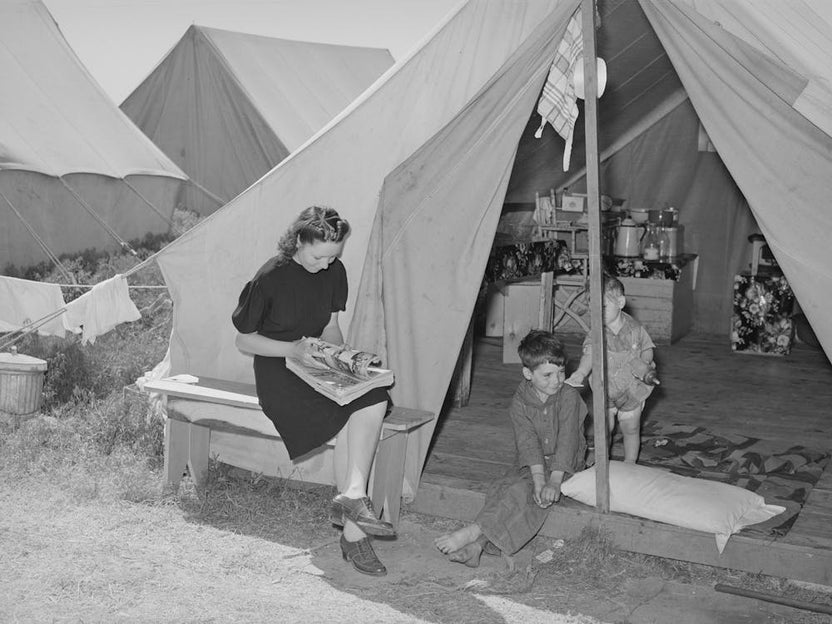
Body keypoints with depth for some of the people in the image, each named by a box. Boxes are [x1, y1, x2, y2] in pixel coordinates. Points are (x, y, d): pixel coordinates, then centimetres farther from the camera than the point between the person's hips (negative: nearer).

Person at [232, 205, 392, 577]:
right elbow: (244, 340, -4)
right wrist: (292, 349, -18)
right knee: (350, 421, -27)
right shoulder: (270, 279, -11)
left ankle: (351, 495, -29)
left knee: (374, 400, -27)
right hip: (277, 374, -5)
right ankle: (353, 532, -24)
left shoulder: (334, 272, 6)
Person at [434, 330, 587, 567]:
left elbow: (567, 441, -20)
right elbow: (528, 443, -15)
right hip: (530, 465, 4)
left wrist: (554, 482, -30)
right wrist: (539, 480, -30)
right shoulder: (520, 401, -5)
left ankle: (475, 532, -36)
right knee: (502, 488, -24)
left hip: (564, 466, -3)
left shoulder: (569, 396, -12)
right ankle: (478, 544, -39)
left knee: (523, 492, -29)